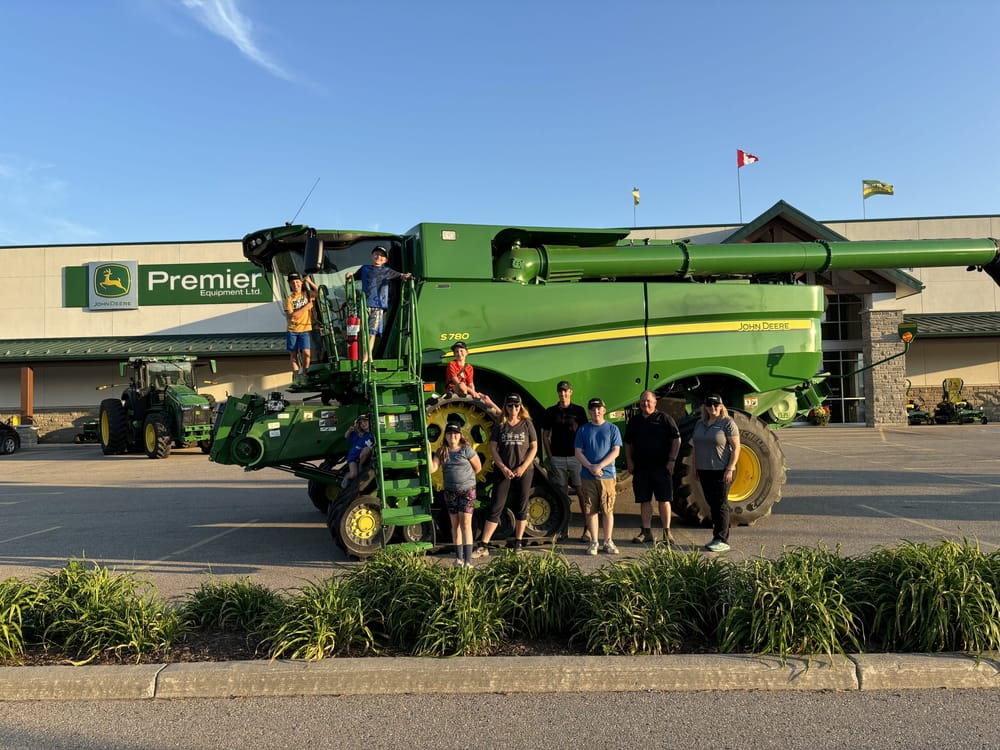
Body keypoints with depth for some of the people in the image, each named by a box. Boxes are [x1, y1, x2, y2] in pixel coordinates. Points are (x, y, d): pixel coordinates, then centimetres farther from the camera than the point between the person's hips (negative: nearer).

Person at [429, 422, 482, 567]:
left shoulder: (466, 449, -6)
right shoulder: (442, 452, 3)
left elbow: (478, 467, 1)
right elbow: (432, 468, -9)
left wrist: (464, 477, 8)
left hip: (467, 490, -4)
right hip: (450, 492, 4)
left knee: (466, 523, -10)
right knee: (455, 524, 10)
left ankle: (468, 560, -12)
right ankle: (458, 558, 19)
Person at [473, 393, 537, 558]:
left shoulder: (527, 424, 3)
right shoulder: (500, 425, 3)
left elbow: (534, 447, 2)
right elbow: (493, 448, 1)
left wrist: (523, 466, -10)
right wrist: (503, 468, -10)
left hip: (524, 470, 1)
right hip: (503, 471, 0)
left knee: (522, 507, 6)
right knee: (496, 507, -2)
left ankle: (518, 543, 18)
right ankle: (484, 546, -2)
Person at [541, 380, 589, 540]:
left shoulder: (579, 411, 5)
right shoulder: (551, 412, 9)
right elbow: (545, 436, 13)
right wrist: (549, 456, 5)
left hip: (576, 457, -1)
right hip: (558, 459, 2)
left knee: (581, 492, -3)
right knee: (562, 494, 6)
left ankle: (588, 529, 1)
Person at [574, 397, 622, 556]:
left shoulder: (612, 429, 6)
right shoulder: (583, 429, 8)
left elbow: (616, 451, -2)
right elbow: (578, 452, 4)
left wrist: (600, 466, -14)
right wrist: (590, 467, -12)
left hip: (607, 475, -1)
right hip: (587, 476, 1)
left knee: (608, 510, 1)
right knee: (590, 510, 3)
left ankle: (608, 541, 11)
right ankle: (594, 542, 12)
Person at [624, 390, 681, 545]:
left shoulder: (664, 419, 0)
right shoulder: (634, 421, 12)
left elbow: (676, 439, -1)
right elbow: (628, 443, 19)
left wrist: (672, 460, -8)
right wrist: (629, 461, 8)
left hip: (661, 467, -4)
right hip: (640, 467, 4)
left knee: (664, 500, -1)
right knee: (644, 500, 7)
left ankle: (667, 532, 6)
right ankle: (646, 531, 15)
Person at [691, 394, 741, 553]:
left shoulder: (728, 423, -5)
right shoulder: (700, 424, 14)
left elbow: (736, 448, -9)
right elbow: (694, 448, 18)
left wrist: (730, 469, -16)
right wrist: (694, 468, 13)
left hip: (721, 471, -6)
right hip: (704, 471, 6)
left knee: (720, 505, -5)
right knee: (711, 503, 10)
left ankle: (722, 541, -1)